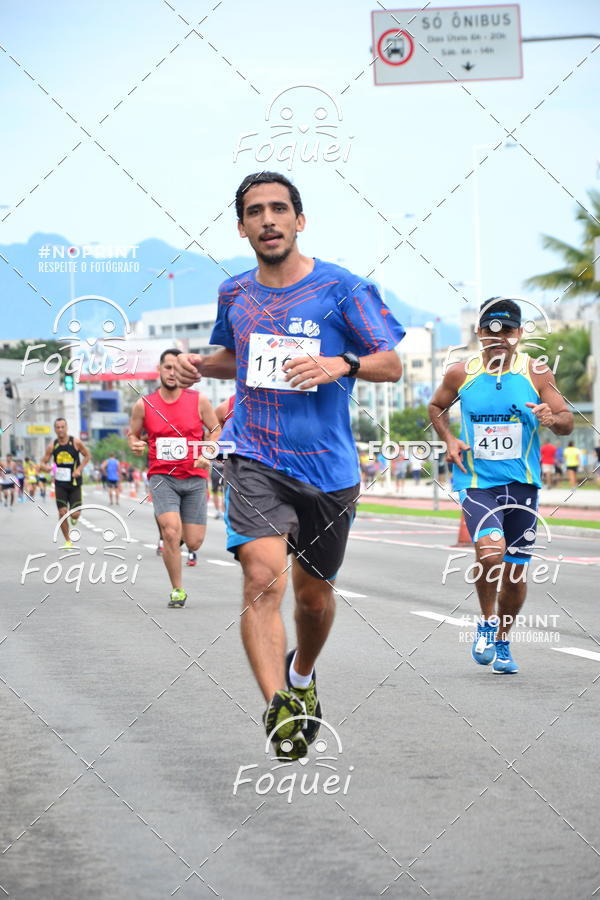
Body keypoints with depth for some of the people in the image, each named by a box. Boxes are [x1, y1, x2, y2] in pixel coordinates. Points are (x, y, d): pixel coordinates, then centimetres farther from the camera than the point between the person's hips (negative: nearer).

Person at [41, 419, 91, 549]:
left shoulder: (76, 442, -6)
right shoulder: (52, 446, -1)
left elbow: (87, 455, 6)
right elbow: (43, 462, 6)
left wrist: (79, 469, -8)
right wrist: (46, 467, -19)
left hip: (74, 483, -1)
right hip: (60, 484, 1)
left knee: (75, 514, -8)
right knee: (62, 513, -8)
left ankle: (73, 517, 32)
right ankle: (67, 541, 7)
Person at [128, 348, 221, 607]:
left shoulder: (198, 400, -1)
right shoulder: (144, 405, 0)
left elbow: (215, 430, 9)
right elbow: (133, 434, 14)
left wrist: (207, 455, -9)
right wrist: (135, 445, -10)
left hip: (194, 478, 1)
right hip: (161, 477, -1)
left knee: (193, 542, -1)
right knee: (171, 533, -21)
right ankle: (177, 590, -4)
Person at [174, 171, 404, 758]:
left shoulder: (342, 288, -3)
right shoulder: (234, 294, 9)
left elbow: (392, 364, -3)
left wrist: (340, 365, -22)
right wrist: (199, 366, 7)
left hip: (328, 466, -1)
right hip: (254, 458, 1)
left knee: (313, 594, 14)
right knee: (263, 577, -22)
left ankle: (302, 675, 44)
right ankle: (278, 707, -28)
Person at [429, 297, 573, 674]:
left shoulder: (536, 373, -2)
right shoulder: (461, 374, 0)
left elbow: (567, 421, 0)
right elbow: (437, 407, 18)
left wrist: (552, 418, -24)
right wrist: (449, 440, 0)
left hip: (522, 483, 2)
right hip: (477, 482, -1)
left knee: (516, 572, 8)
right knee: (490, 551, -26)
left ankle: (503, 642, 30)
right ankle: (487, 622, 0)